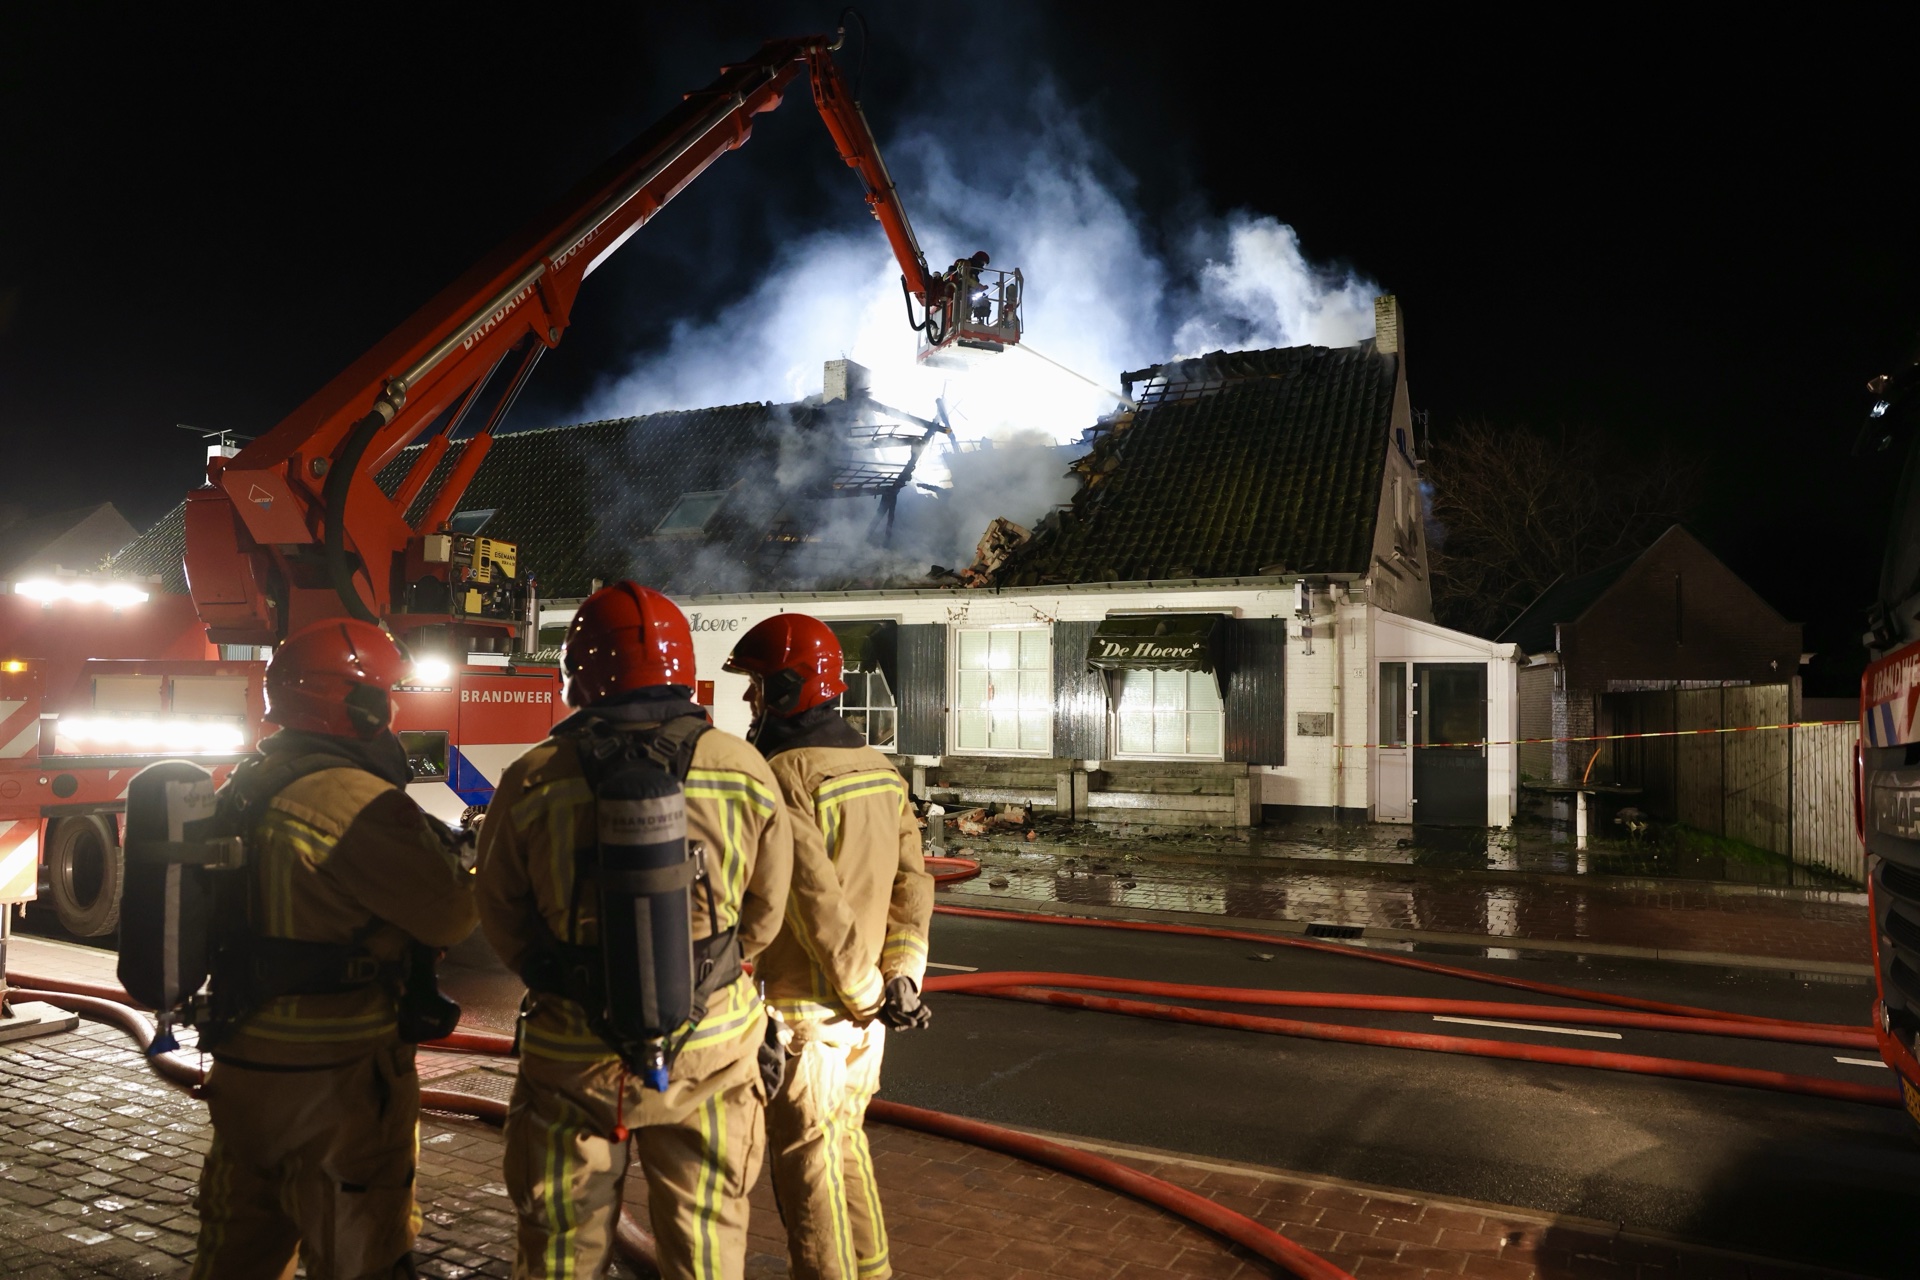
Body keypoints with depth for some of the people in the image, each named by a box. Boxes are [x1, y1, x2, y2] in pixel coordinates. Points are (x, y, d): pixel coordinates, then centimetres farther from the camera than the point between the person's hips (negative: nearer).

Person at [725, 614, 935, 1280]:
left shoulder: (786, 775, -19)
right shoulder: (876, 767, 6)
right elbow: (913, 883, 5)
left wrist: (866, 992, -15)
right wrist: (901, 981, 4)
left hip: (806, 1012, -8)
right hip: (866, 1015, 8)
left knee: (806, 1164, 6)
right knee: (845, 1140, 23)